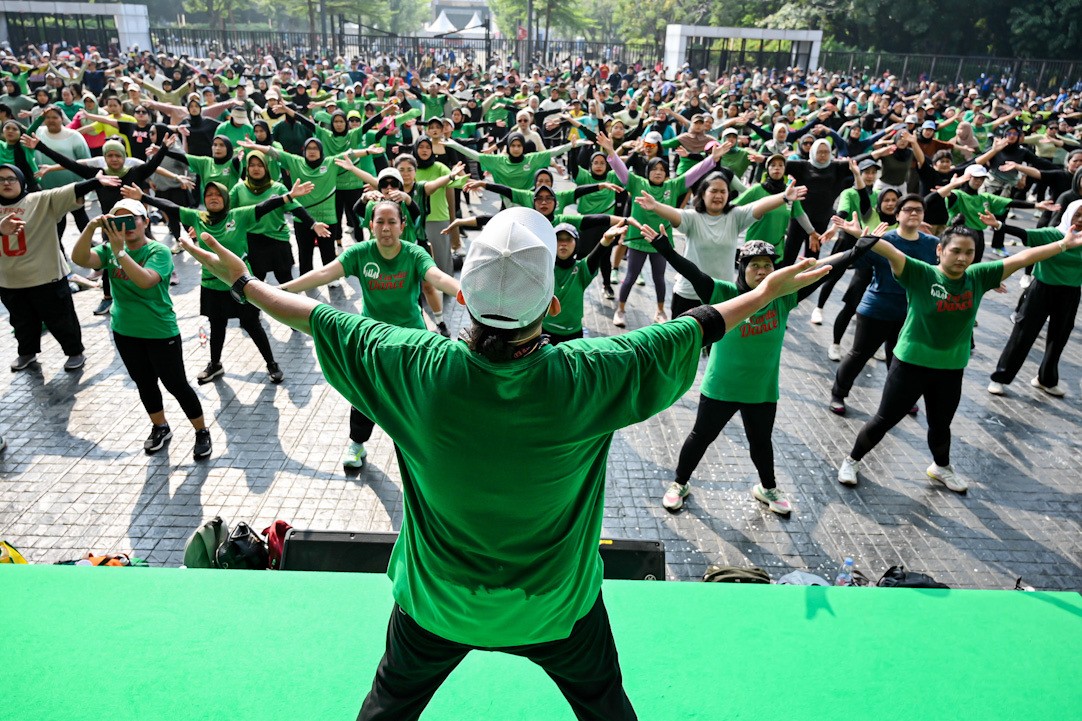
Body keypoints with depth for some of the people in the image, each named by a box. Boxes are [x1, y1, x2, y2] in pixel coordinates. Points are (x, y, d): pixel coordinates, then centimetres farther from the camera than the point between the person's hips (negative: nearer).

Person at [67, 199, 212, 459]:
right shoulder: (110, 250, 0)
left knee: (176, 384, 3)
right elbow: (79, 258, -18)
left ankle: (202, 432, 18)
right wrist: (91, 226, -30)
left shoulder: (159, 251, -15)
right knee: (145, 383, 19)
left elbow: (145, 280, -32)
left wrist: (120, 251, -37)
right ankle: (160, 427, 39)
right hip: (125, 331, 6)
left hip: (161, 331, -5)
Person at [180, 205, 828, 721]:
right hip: (556, 602, 0)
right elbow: (694, 331, -13)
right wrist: (767, 292, 4)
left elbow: (317, 318, -10)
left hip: (438, 600, 1)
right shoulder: (586, 378, -29)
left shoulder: (417, 369, -27)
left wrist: (244, 282, 7)